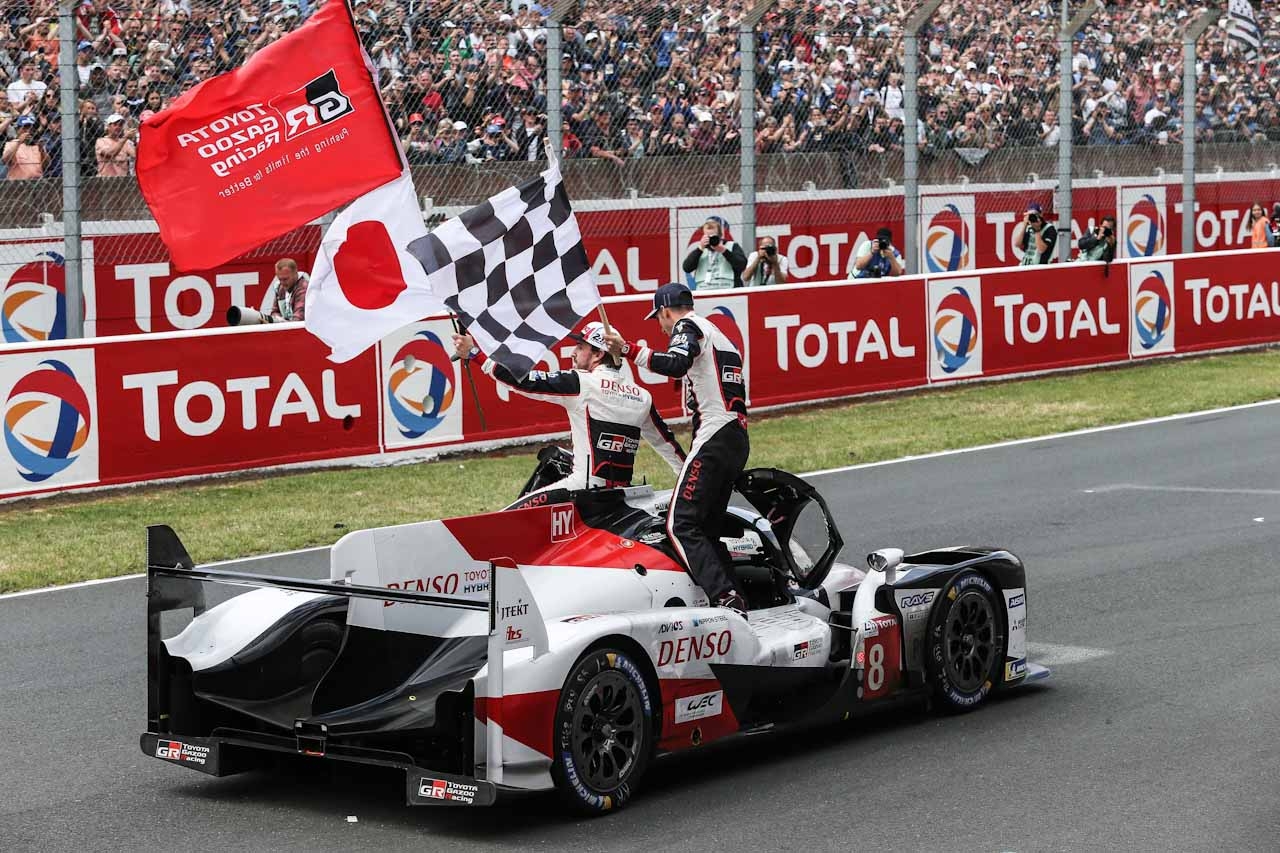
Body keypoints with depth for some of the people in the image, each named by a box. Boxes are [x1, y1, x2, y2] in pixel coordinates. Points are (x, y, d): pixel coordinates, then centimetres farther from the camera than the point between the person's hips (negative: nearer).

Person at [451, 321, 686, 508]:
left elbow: (525, 381, -10)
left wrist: (475, 353, -7)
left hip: (586, 487, -7)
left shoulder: (580, 383, -5)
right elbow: (666, 443, 23)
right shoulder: (642, 397, 14)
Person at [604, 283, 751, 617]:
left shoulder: (687, 325, 0)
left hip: (714, 437, -9)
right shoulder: (720, 336, 28)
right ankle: (735, 597, 4)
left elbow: (676, 364, -21)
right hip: (739, 441, 9)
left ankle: (726, 599, -26)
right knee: (707, 527, 12)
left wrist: (628, 350, -20)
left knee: (680, 524, -13)